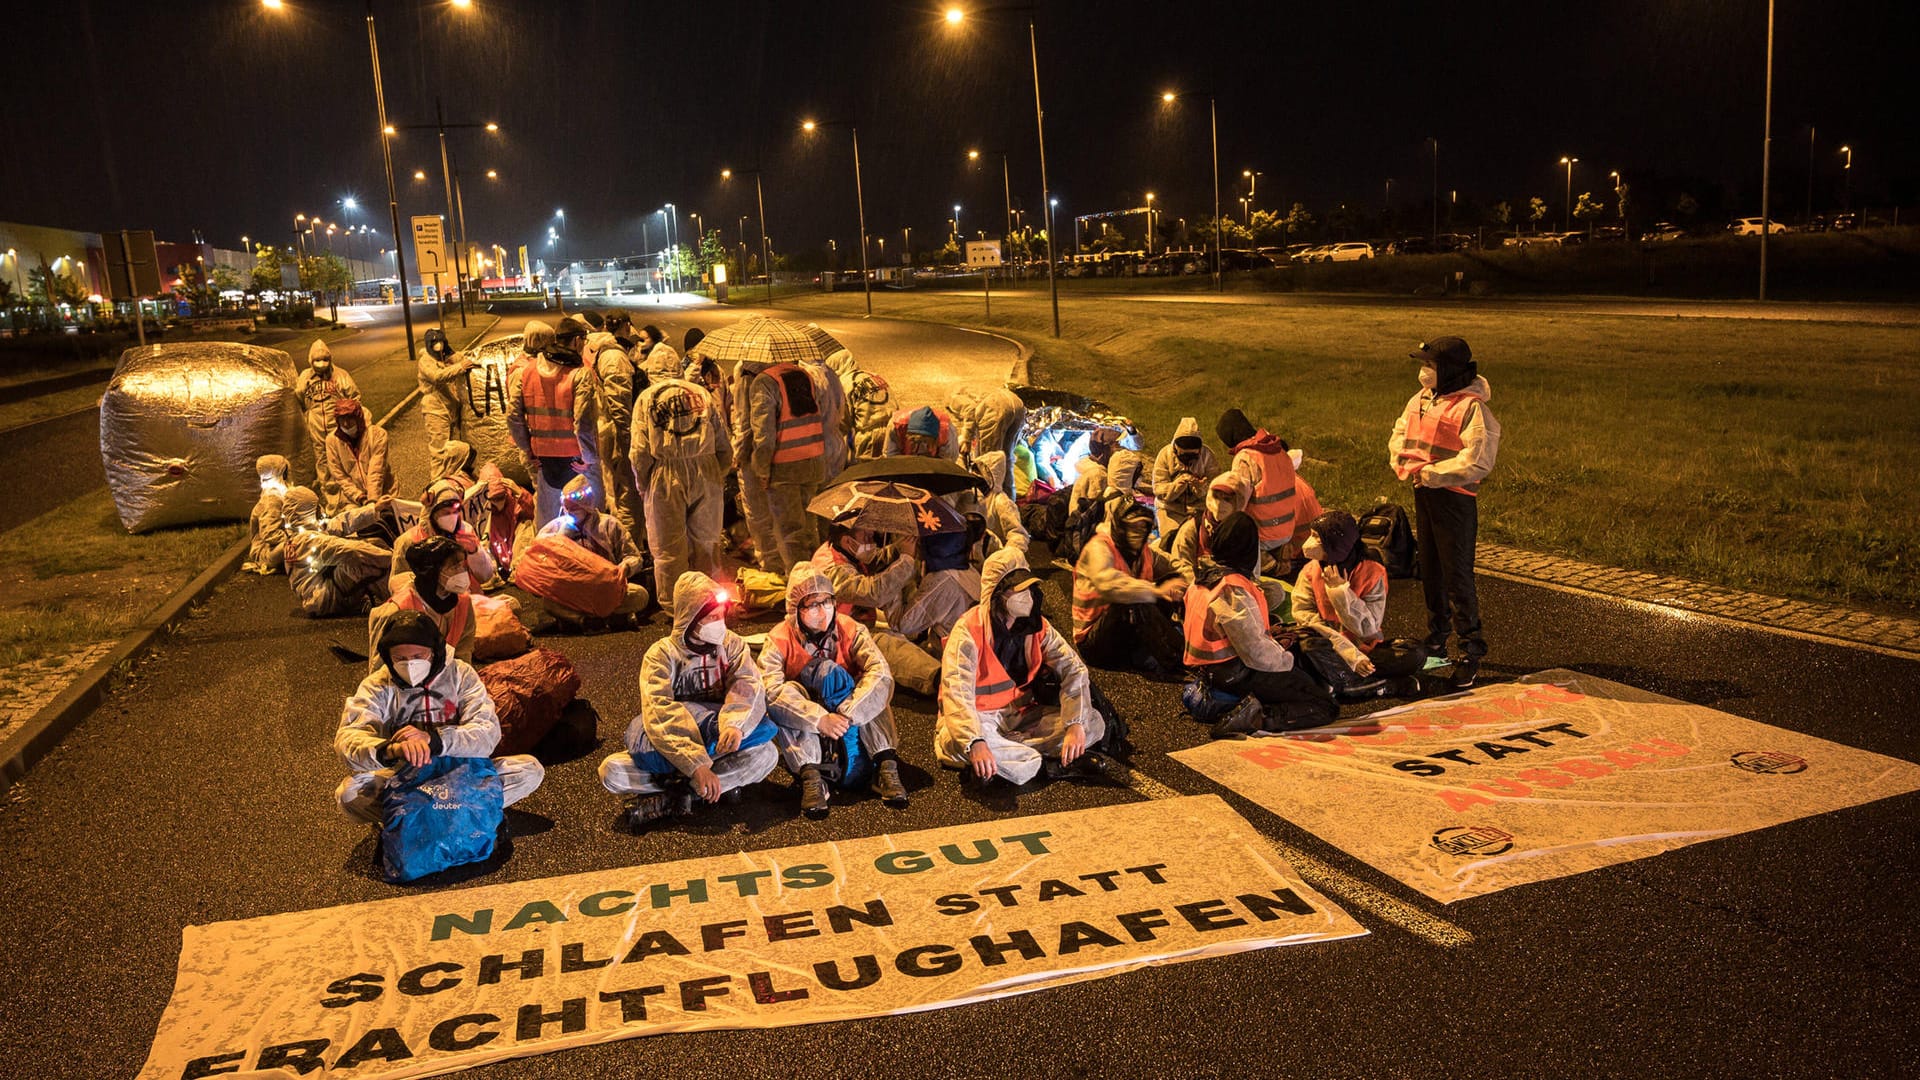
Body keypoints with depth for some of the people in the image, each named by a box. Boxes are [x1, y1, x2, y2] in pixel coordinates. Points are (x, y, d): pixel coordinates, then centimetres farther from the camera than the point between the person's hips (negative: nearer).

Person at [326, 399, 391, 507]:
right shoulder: (332, 440, -2)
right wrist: (359, 497, -13)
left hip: (381, 494, -1)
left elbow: (376, 472, -13)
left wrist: (372, 501, -21)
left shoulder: (378, 434, -8)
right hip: (353, 498, 1)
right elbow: (339, 477, -2)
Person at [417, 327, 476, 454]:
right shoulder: (425, 361, -12)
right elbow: (437, 376, -28)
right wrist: (460, 367, -37)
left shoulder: (450, 357, 9)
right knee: (439, 447, -4)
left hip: (455, 408, 6)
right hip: (436, 410, -6)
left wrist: (468, 363, -20)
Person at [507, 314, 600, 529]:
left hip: (544, 460, 5)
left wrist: (528, 451, 9)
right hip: (575, 460, -5)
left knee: (547, 518, 18)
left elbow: (513, 416, 0)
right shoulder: (580, 374, -15)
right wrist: (590, 459, -10)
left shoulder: (527, 371, 1)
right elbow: (583, 422, -22)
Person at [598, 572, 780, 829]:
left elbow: (748, 686, -18)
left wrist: (735, 724, -41)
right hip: (669, 745, -1)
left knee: (766, 754, -28)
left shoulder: (733, 645, 0)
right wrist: (696, 766, -37)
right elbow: (659, 714, -24)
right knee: (612, 771, -26)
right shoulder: (661, 654, -10)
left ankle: (667, 798, -25)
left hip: (718, 743, 2)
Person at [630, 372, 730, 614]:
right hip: (706, 476, 2)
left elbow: (639, 453, -2)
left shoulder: (646, 398, 8)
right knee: (705, 545, 13)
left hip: (666, 479, -2)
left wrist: (645, 486, 8)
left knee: (668, 549, 5)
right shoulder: (703, 394, 14)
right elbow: (725, 448, 10)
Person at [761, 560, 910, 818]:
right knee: (788, 692, -30)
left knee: (875, 687, -25)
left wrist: (845, 716, -36)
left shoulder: (850, 630, -8)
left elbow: (881, 673, -24)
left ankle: (886, 767, -31)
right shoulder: (779, 640, -13)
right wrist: (821, 720, -41)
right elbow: (771, 690, -30)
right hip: (800, 734, -1)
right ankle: (810, 777, -41)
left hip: (854, 726, 1)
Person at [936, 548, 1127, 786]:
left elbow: (1073, 668, -10)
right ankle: (1054, 764, -29)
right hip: (979, 719, -5)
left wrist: (1075, 724, -27)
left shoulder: (1037, 626, -3)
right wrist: (976, 743, -48)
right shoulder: (969, 632, -20)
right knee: (959, 743, -40)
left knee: (1094, 724, -12)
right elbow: (957, 694, -31)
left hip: (1021, 715, 5)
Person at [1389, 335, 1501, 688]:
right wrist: (1409, 467, -6)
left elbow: (1476, 462, -22)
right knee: (1430, 569, 18)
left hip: (1455, 499, -8)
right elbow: (1398, 438, 15)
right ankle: (1436, 636, 33)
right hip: (1423, 495, 8)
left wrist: (1430, 474, -19)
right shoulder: (1420, 400, 9)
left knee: (1458, 575, -6)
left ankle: (1471, 649, 2)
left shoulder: (1472, 408, -16)